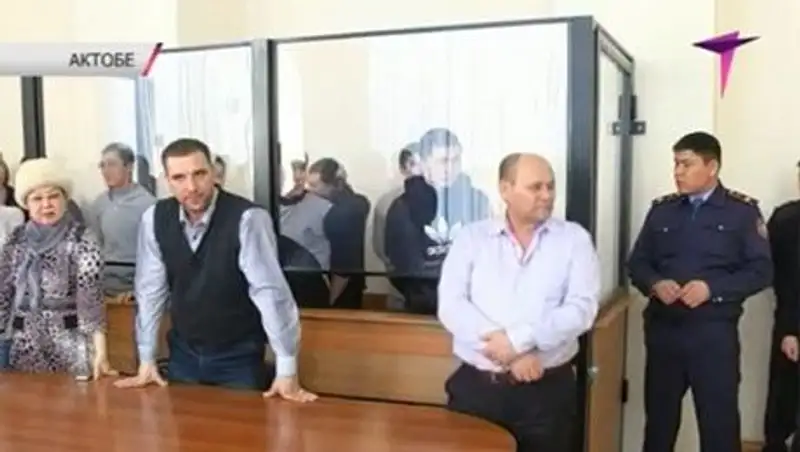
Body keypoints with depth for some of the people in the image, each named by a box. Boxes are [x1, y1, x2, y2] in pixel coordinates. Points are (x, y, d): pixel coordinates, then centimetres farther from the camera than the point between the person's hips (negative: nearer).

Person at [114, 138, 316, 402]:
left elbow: (269, 291, -23)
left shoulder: (247, 218, -21)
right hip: (183, 354, 4)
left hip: (239, 358, -4)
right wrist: (147, 361, 1)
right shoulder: (155, 218, -7)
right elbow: (150, 289, 0)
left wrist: (287, 371, -24)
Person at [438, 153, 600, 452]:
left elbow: (582, 308, -8)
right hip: (475, 387, 1)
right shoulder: (471, 237, 4)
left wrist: (518, 340, -17)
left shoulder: (574, 238, 3)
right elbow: (450, 306, -6)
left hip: (547, 389, 0)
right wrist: (509, 355, -15)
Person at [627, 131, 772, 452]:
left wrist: (712, 289, -18)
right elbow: (637, 262, 10)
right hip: (663, 328, 3)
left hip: (713, 331, -3)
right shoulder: (661, 210, 9)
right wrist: (655, 283, -12)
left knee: (719, 421, 3)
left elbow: (762, 270, -5)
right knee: (659, 417, 14)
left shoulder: (742, 211, 0)